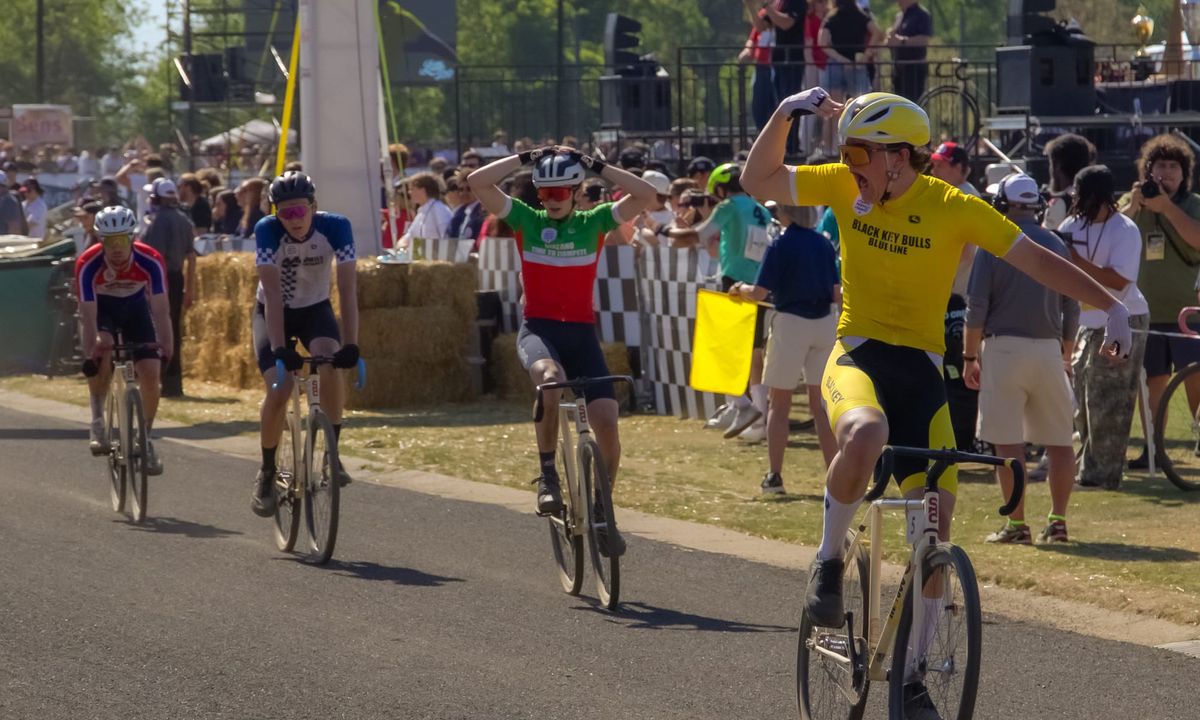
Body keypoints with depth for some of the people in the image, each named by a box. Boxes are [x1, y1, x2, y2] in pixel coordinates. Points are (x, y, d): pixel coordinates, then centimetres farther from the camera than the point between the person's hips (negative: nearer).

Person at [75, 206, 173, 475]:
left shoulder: (150, 261, -30)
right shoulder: (87, 264, -32)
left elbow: (160, 309, -29)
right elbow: (88, 315, -32)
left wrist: (166, 346, -40)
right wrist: (90, 354, -41)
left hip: (135, 308, 2)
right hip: (101, 309, -1)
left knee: (150, 374, -11)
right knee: (102, 353, -33)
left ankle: (146, 439, 8)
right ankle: (98, 421, -17)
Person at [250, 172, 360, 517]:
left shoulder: (335, 227, -24)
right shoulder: (267, 230, -27)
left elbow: (347, 288, -27)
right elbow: (273, 293, -31)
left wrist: (350, 344, -37)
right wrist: (279, 348, -40)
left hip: (315, 309, 1)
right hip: (273, 312, -1)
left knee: (330, 364, -30)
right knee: (279, 389, -19)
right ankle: (266, 473, 2)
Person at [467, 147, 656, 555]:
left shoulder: (594, 223, 7)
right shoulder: (525, 220, 5)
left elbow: (645, 194, -6)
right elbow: (478, 182, -6)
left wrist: (597, 166, -6)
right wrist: (526, 159, -4)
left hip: (582, 333, 2)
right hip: (538, 329, -2)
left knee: (606, 421, -11)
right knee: (551, 378, -37)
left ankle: (601, 511, 10)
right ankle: (548, 476, -19)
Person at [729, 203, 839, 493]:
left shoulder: (780, 246, -10)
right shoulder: (824, 245, 3)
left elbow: (760, 292, -12)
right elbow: (835, 293, 6)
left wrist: (740, 289, 8)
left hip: (790, 324, -4)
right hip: (824, 323, 4)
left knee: (778, 404, 7)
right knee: (821, 403, 10)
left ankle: (774, 476, 6)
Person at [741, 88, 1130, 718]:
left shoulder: (953, 208, -9)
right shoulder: (844, 186, -2)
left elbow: (1037, 259, -8)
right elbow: (759, 181, 1)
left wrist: (1112, 306, -17)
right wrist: (785, 114, -14)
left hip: (920, 368, 1)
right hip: (857, 355, -1)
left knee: (936, 523, -2)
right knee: (864, 435, -38)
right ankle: (828, 561, -13)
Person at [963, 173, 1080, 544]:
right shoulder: (1057, 245, 9)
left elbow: (977, 306, -7)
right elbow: (1071, 308, 12)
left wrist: (970, 356, -1)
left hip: (1005, 345, -4)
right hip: (1048, 347, 4)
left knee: (1008, 440, -3)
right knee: (1059, 439, 10)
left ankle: (1017, 524, -5)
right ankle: (1057, 520, 7)